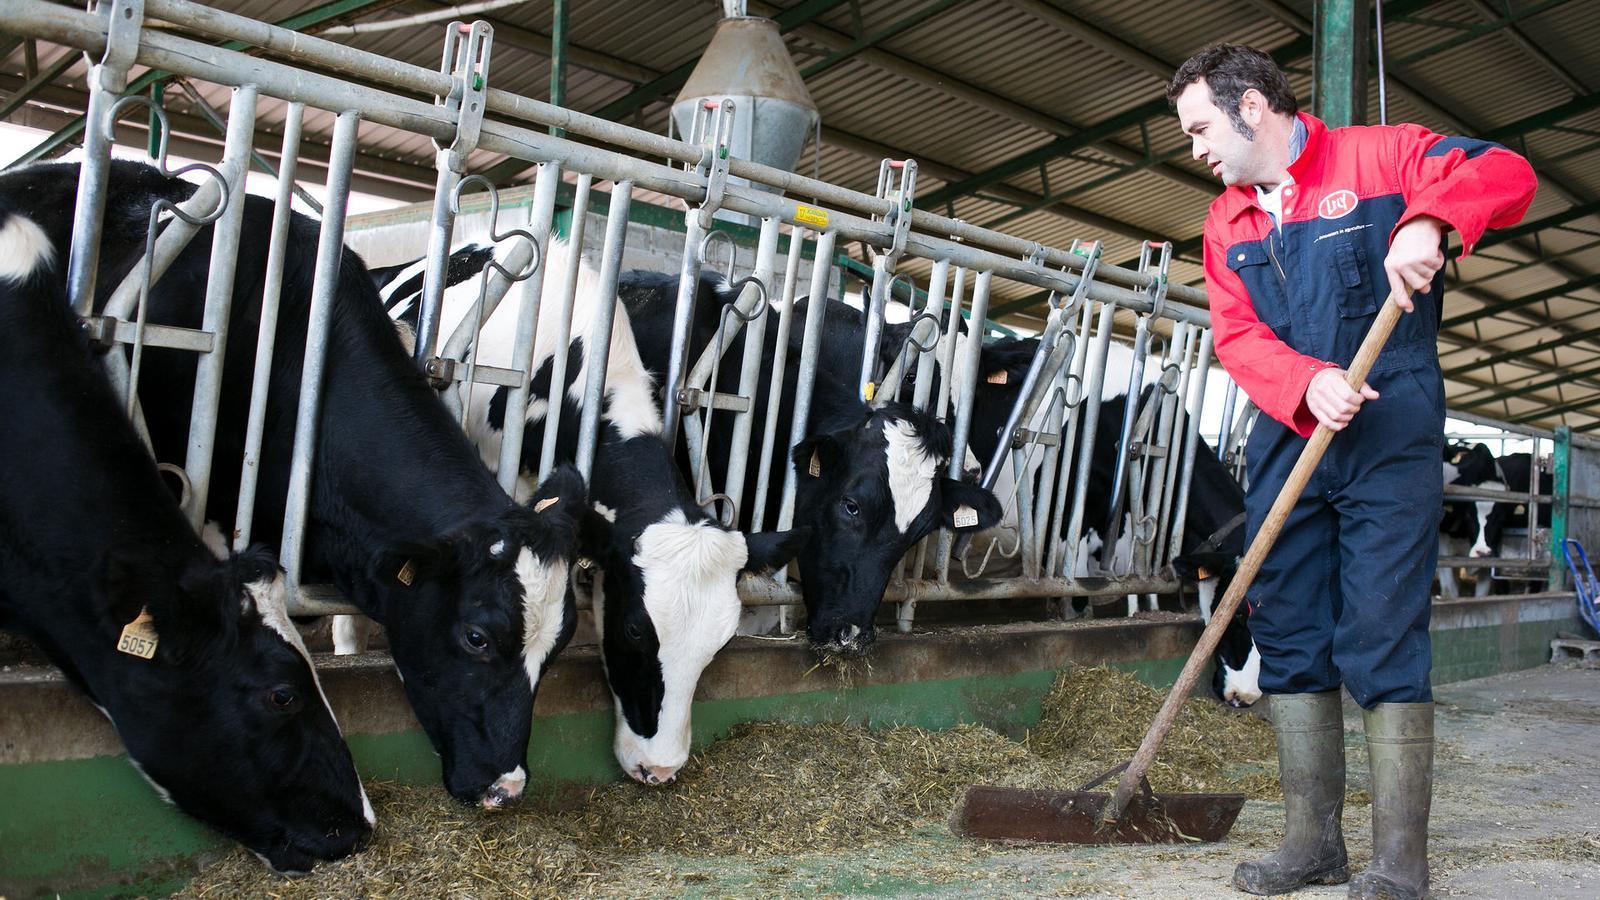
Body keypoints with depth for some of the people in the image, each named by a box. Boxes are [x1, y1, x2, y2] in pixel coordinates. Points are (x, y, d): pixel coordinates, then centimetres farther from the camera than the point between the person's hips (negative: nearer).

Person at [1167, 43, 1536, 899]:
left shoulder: (1377, 156, 1)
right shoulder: (1226, 222, 14)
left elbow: (1507, 173, -9)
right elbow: (1236, 335, 2)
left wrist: (1428, 219, -29)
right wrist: (1308, 383, -18)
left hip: (1390, 442, -5)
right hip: (1286, 441, 6)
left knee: (1384, 643, -8)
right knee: (1289, 641, 5)